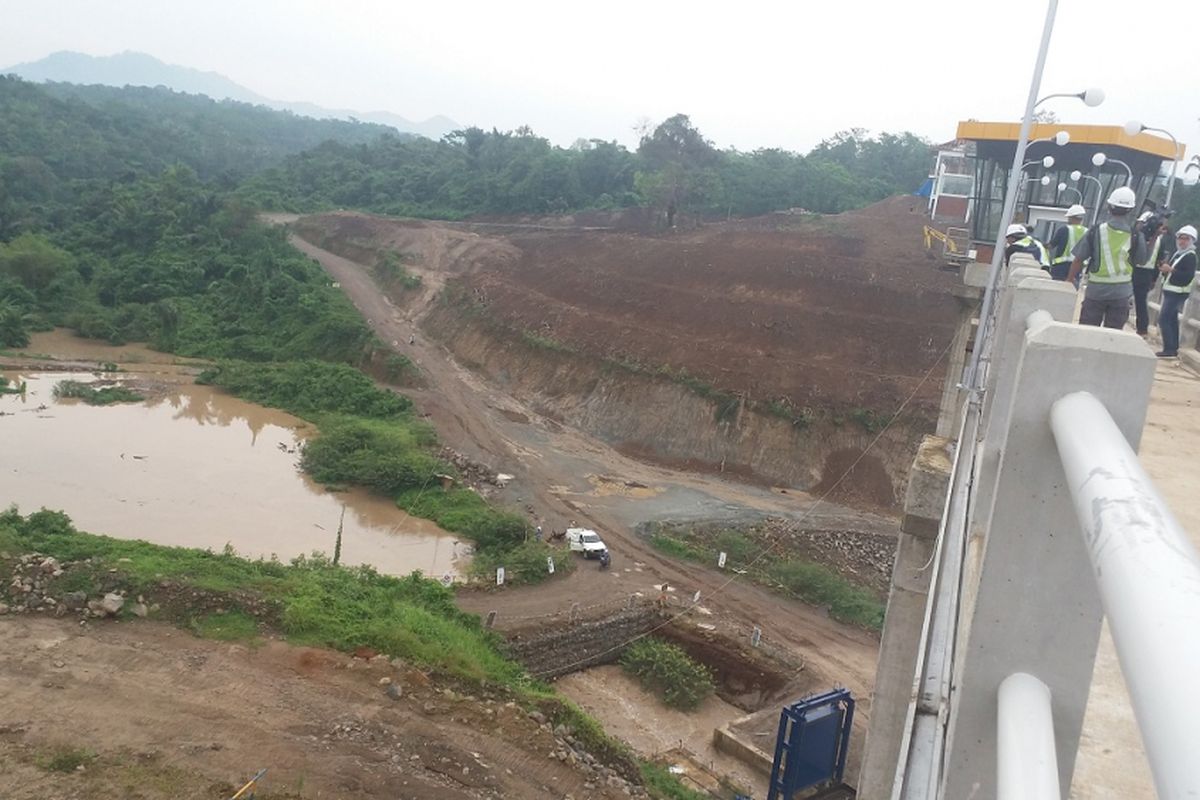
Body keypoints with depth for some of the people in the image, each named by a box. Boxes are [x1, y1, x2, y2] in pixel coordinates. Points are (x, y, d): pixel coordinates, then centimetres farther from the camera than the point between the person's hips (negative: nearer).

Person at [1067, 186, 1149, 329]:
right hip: (1122, 291, 1)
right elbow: (1142, 259, 6)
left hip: (1096, 289, -1)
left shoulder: (1096, 231, -7)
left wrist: (1069, 280, 5)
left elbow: (1079, 259, -6)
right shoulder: (1135, 235, -6)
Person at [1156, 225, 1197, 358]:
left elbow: (1189, 277, -22)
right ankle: (1174, 348, 19)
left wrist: (1170, 270, -26)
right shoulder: (1178, 253, 13)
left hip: (1177, 293, -10)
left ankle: (1169, 349, -13)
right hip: (1171, 291, 10)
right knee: (1172, 320, 13)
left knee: (1163, 319, -14)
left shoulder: (1190, 256, -14)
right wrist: (1165, 270, 1)